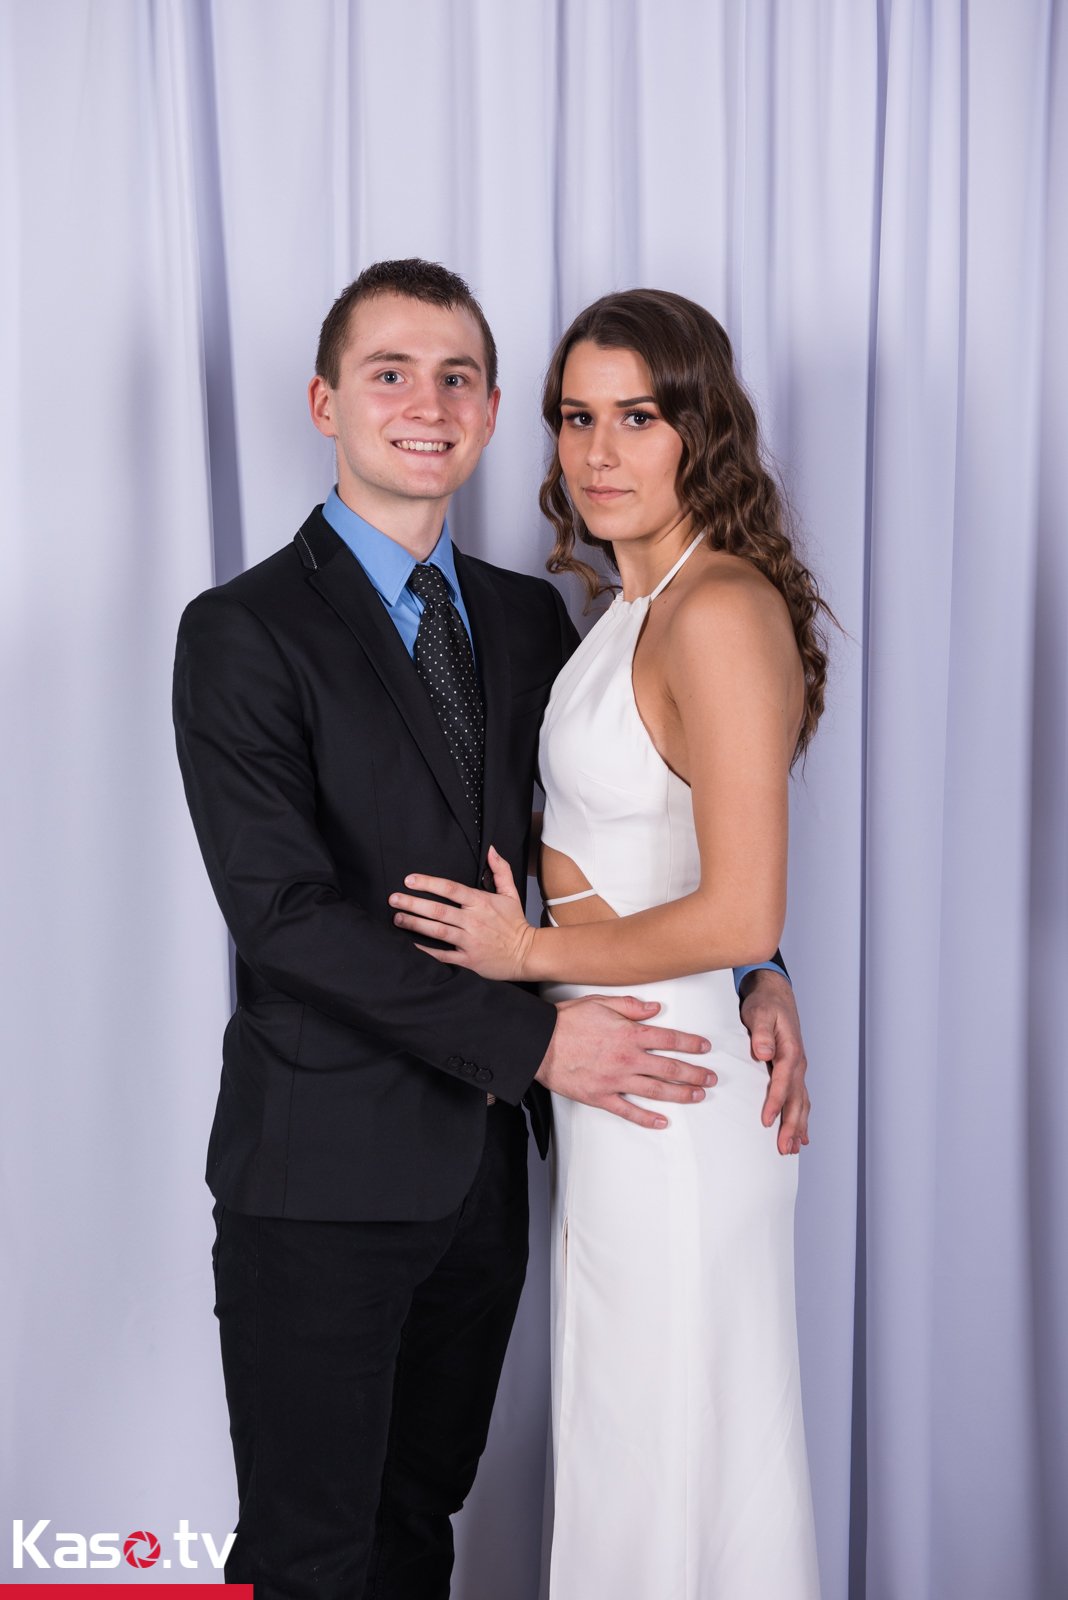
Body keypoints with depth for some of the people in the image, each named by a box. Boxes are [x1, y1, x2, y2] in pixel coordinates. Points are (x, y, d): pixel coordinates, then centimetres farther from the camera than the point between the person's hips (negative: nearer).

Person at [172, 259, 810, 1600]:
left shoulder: (528, 619, 8)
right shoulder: (244, 632, -10)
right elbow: (283, 910, -18)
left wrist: (752, 975, -6)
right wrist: (531, 1041, -20)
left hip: (482, 1155, 6)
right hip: (328, 1169, -5)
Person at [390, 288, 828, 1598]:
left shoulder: (719, 613, -19)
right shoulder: (635, 609, 10)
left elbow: (741, 915, -23)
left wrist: (530, 953, -12)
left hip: (665, 1095, -9)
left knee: (663, 1459, 8)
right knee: (636, 1450, 22)